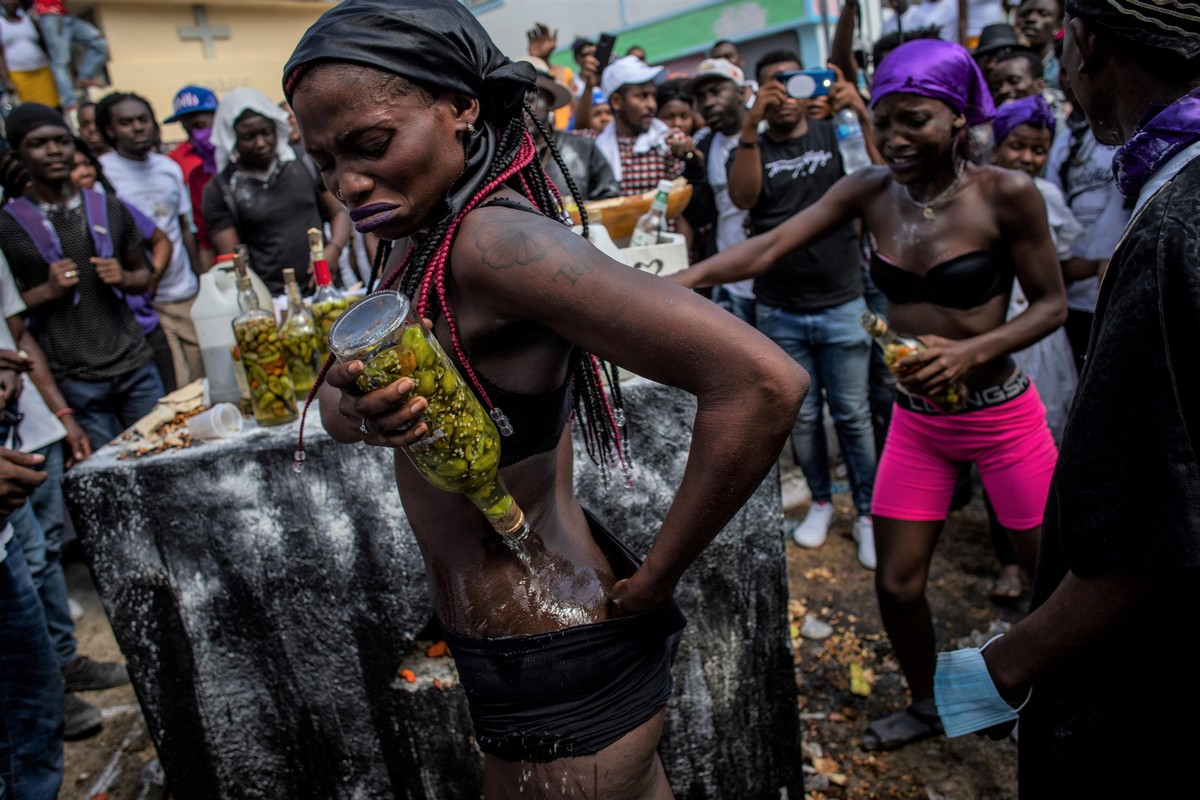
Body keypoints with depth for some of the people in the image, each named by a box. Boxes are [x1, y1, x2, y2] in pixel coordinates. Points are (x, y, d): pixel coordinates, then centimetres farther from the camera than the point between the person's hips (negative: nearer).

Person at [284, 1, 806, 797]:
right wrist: (355, 409, -17)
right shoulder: (430, 250, 2)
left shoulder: (495, 238, -25)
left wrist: (646, 586, -21)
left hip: (559, 670, -8)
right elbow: (333, 403, 7)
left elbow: (763, 383, -32)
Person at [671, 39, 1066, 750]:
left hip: (1003, 418, -3)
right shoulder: (869, 192, -4)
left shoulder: (1005, 193, -13)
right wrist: (680, 281, -27)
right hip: (916, 422, 3)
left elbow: (1052, 304, -7)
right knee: (897, 586, 8)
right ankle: (925, 705, 37)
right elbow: (767, 249, -13)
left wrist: (972, 351, -24)